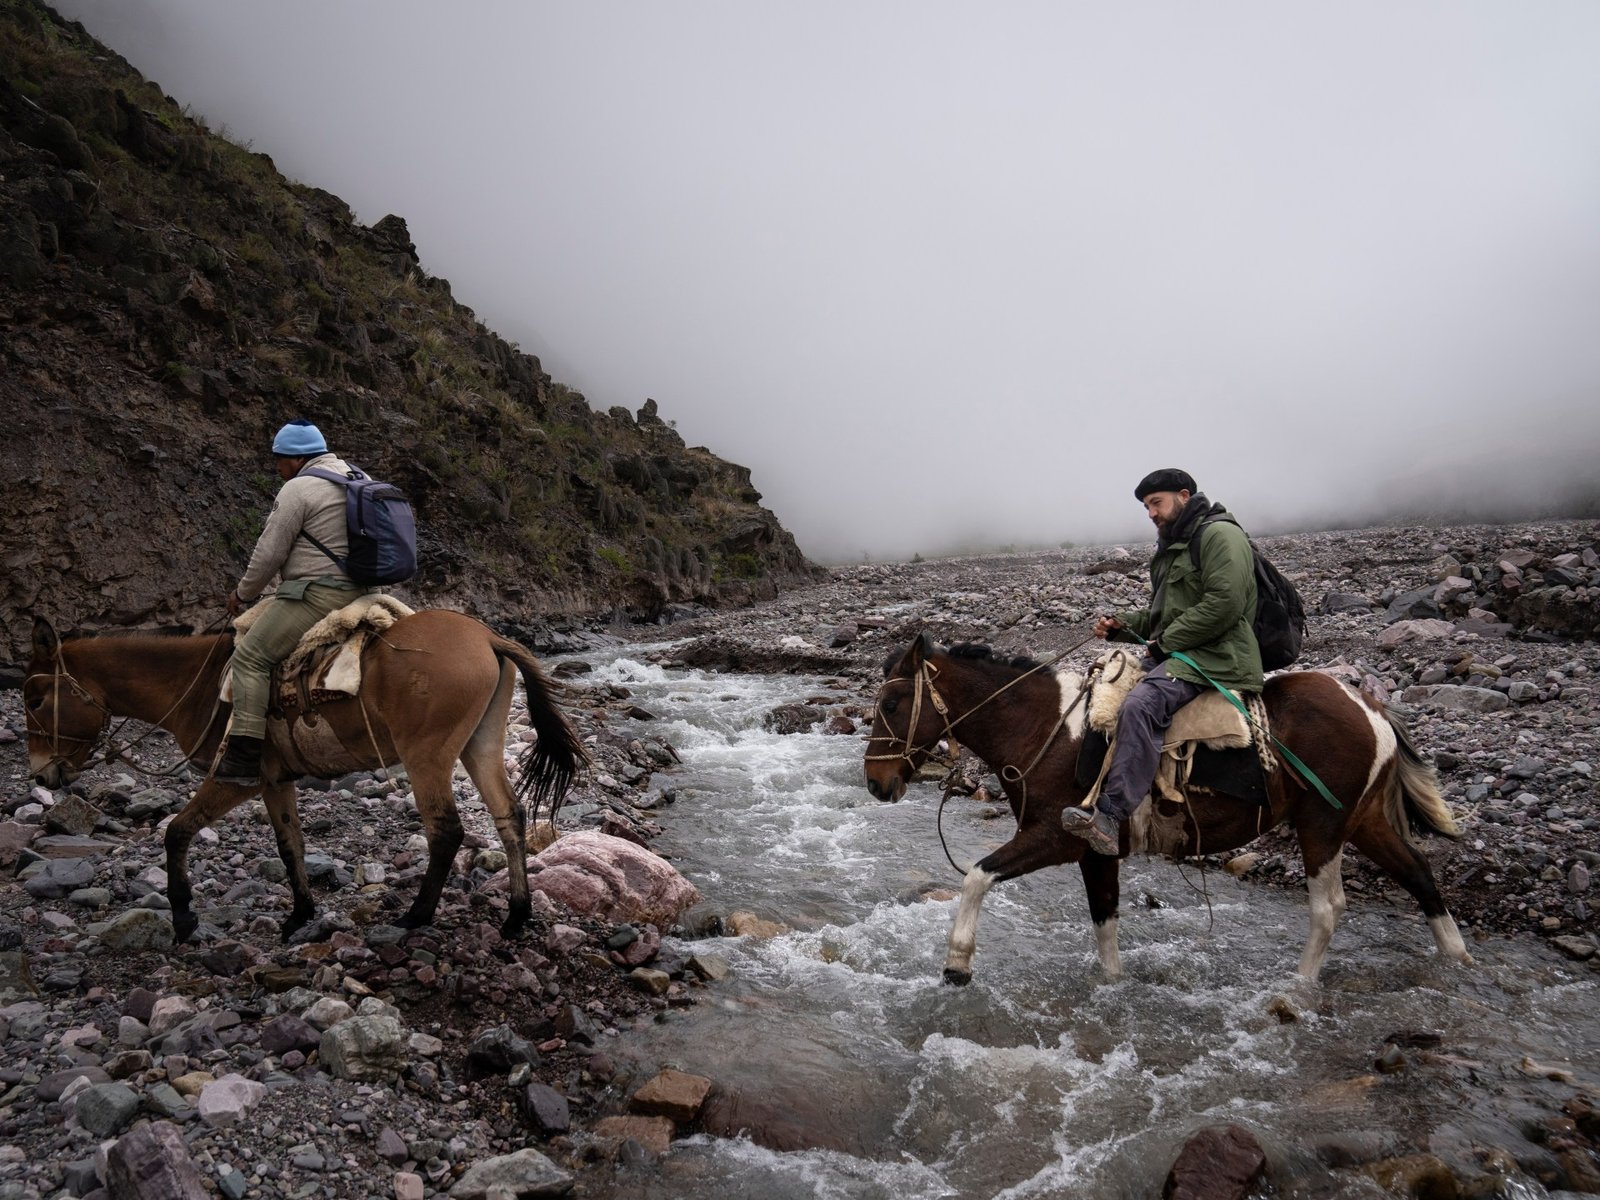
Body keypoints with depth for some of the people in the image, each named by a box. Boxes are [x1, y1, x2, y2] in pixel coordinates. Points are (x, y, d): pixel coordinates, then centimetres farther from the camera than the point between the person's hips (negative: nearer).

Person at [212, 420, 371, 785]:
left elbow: (269, 554, -9)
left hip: (314, 596, -10)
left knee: (250, 656, -4)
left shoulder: (298, 489, -11)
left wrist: (243, 593, 7)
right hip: (356, 591, 10)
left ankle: (245, 756, -9)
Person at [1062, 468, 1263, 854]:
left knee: (1139, 705, -32)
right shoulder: (1172, 546, 24)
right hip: (1173, 651, 11)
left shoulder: (1220, 534, -7)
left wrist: (1166, 642, -16)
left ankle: (1110, 816, -39)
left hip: (1214, 656, -11)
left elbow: (1224, 604, -20)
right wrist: (1121, 624, 12)